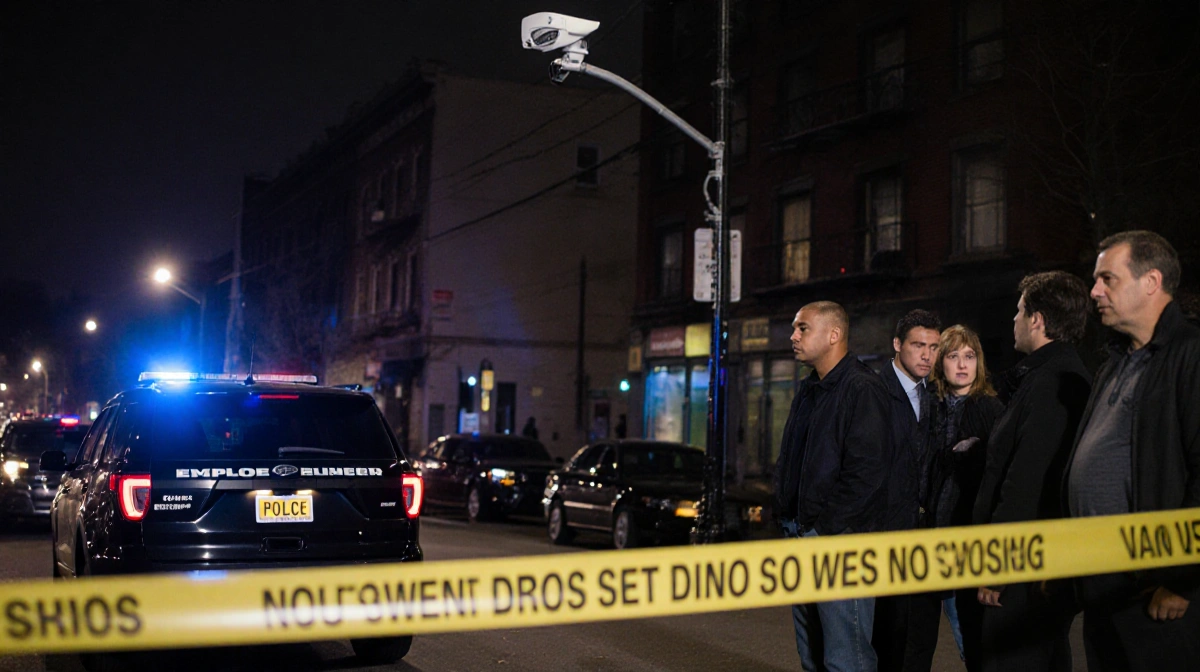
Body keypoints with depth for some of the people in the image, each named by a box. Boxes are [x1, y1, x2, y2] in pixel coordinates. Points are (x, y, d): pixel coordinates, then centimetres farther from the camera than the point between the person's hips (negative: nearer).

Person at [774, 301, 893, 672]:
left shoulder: (862, 388, -11)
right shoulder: (809, 390, 17)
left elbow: (866, 471, -19)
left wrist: (827, 529, -17)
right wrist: (786, 513, 13)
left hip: (839, 538, -9)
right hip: (802, 536, 9)